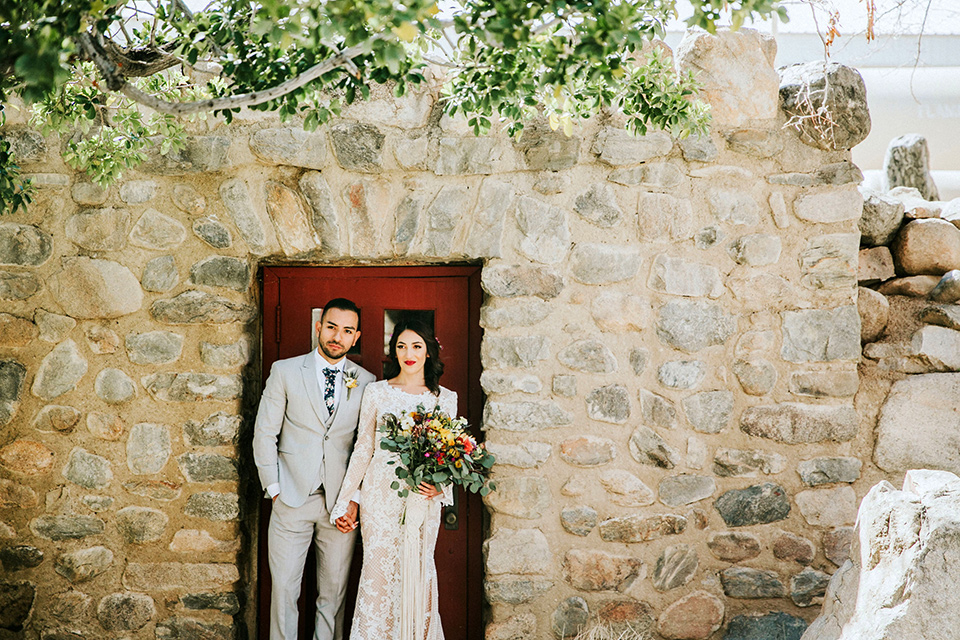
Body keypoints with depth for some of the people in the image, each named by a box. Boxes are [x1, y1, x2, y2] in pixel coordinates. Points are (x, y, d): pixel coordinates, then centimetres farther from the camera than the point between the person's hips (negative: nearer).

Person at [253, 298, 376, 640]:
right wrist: (274, 488, -3)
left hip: (341, 503, 1)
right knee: (284, 589, 1)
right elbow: (264, 434, 2)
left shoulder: (366, 382, 5)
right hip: (292, 497, -1)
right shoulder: (285, 371, 1)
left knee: (334, 592, 7)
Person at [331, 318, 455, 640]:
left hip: (424, 498, 1)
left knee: (418, 571, 5)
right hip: (380, 494, -1)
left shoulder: (445, 398, 6)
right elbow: (363, 449, 6)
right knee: (378, 569, 1)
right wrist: (347, 500, 4)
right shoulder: (376, 393, 3)